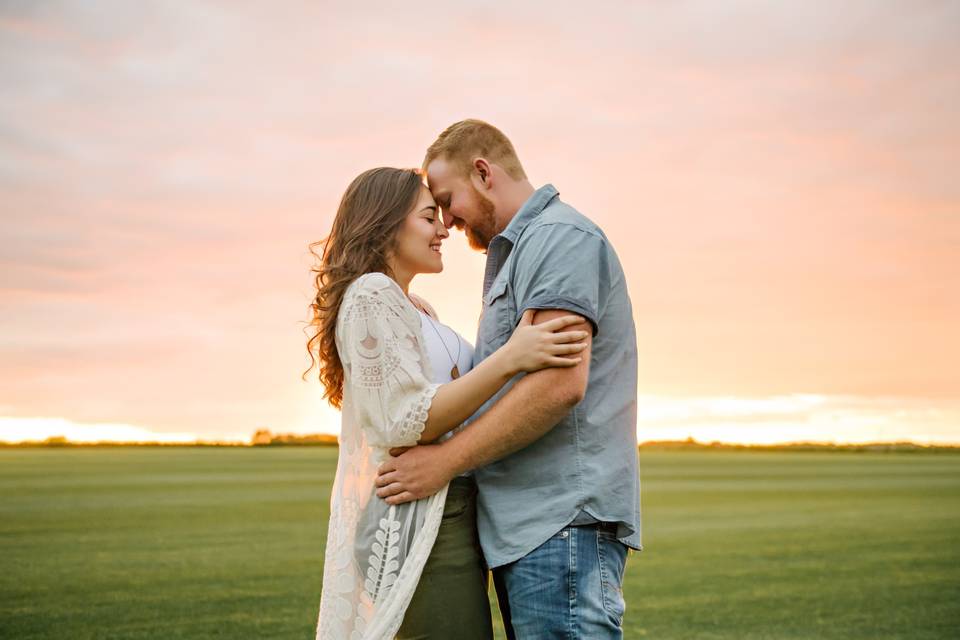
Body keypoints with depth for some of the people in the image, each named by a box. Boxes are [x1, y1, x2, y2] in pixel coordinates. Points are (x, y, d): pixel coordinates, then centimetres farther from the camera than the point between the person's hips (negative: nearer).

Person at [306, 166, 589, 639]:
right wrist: (510, 358, -24)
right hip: (419, 523, -10)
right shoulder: (372, 295, -10)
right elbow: (407, 423, -19)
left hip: (446, 517, 10)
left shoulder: (416, 309, 20)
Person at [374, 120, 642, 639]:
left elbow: (560, 383, -20)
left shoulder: (561, 237, -8)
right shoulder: (519, 252, 25)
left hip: (562, 520, -10)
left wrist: (445, 460, -16)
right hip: (523, 525, 10)